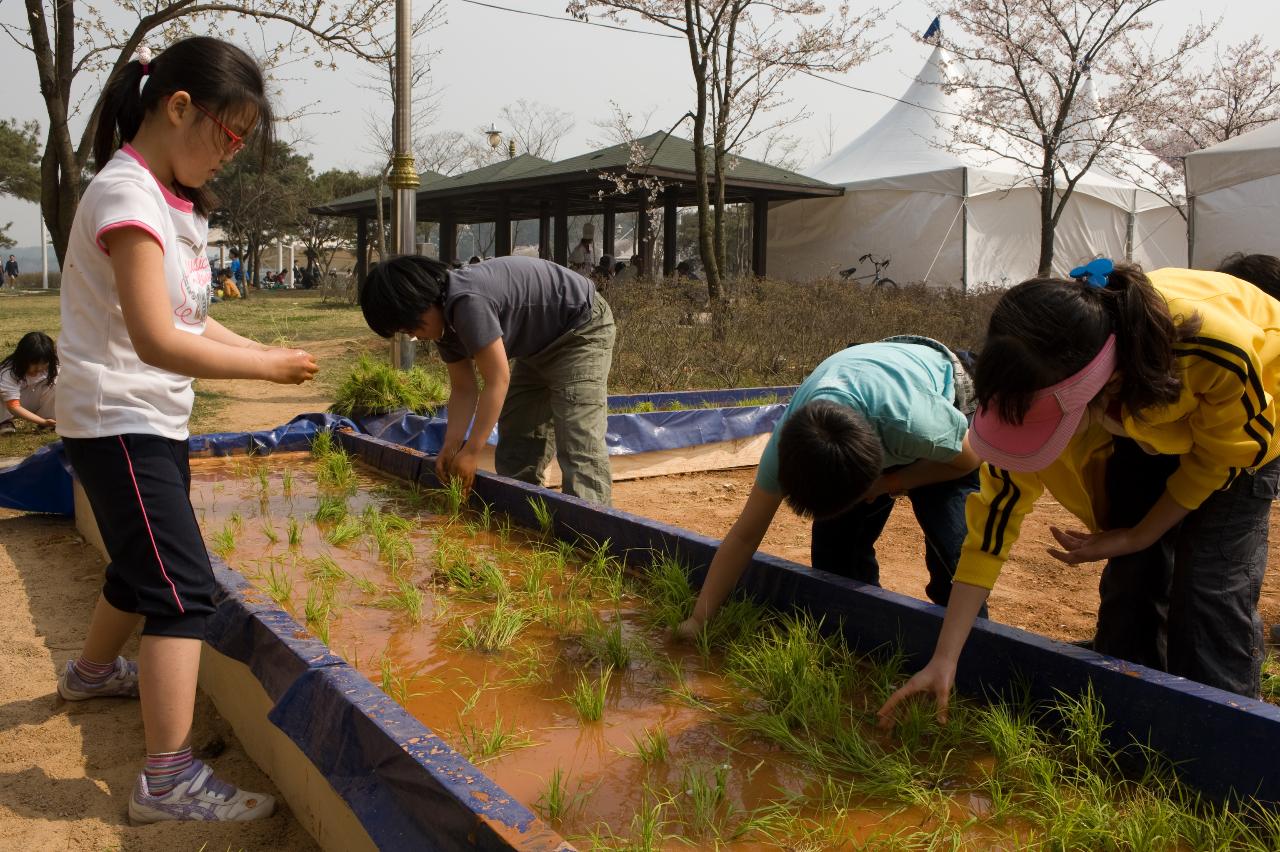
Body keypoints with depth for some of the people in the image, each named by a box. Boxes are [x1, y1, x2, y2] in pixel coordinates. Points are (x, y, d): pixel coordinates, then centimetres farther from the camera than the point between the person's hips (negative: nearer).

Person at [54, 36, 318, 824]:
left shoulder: (170, 199, 10)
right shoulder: (127, 194, -20)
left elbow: (188, 318, 11)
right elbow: (157, 341, -26)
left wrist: (262, 351, -2)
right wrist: (264, 367, -18)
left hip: (154, 421, 10)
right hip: (118, 424, -10)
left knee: (146, 565, 25)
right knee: (185, 590, -12)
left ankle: (92, 672, 50)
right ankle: (170, 781, -7)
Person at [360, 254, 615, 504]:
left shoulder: (468, 303, -33)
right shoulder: (444, 323, -2)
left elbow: (497, 382, -29)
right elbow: (463, 389, 1)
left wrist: (471, 452, -23)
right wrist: (451, 446, -11)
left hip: (583, 329, -10)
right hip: (541, 345, 10)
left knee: (578, 444, -19)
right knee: (515, 444, 10)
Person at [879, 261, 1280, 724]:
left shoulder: (1219, 351, -44)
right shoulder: (1040, 389, -33)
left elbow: (1220, 455, -20)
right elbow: (995, 515, -24)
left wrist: (1138, 537, -18)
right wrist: (943, 660, -23)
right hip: (1142, 413, 3)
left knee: (1212, 589, -12)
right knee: (1129, 577, -4)